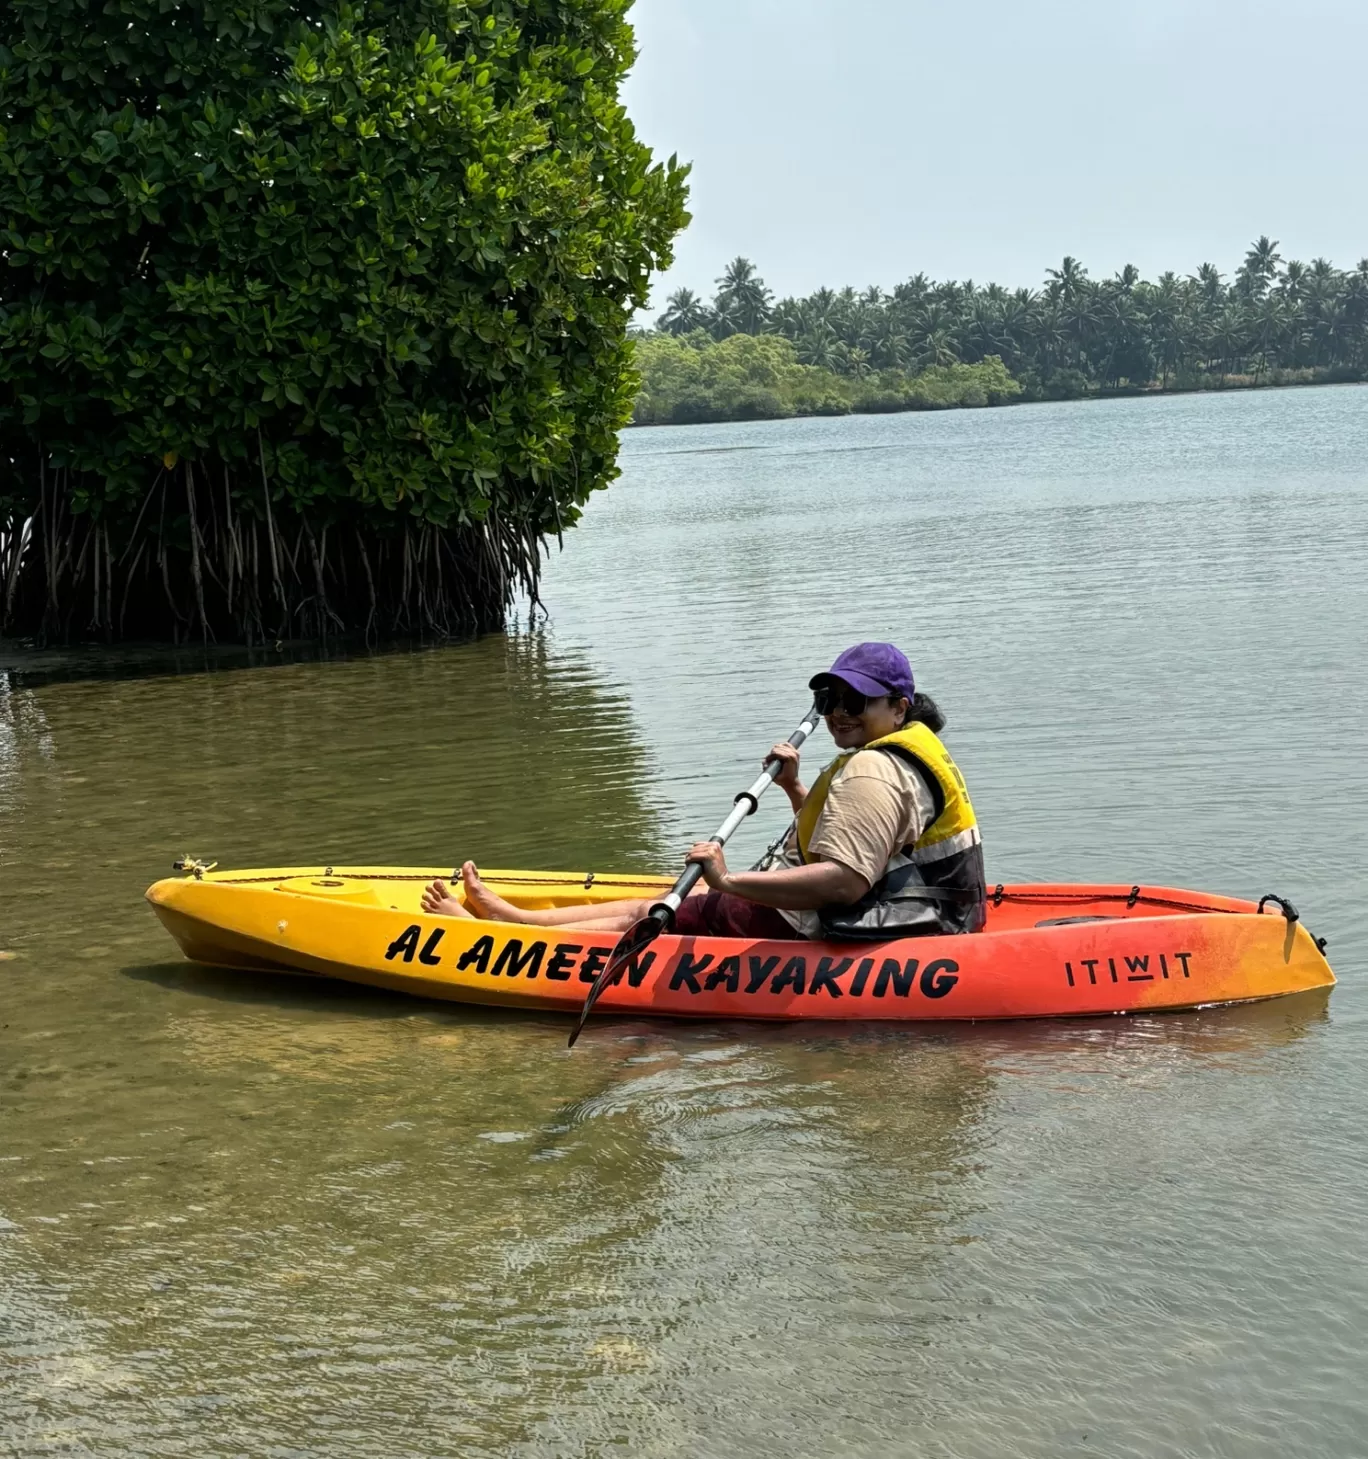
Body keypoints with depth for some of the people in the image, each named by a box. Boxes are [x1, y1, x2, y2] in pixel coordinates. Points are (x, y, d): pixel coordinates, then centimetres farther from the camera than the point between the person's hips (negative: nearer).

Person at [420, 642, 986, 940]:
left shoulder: (874, 772, -22)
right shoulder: (910, 757, 13)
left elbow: (846, 879, -35)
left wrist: (732, 882, -38)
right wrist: (795, 789, 12)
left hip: (800, 930, -11)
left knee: (645, 919, -3)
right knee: (659, 907, 16)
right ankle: (507, 917, 26)